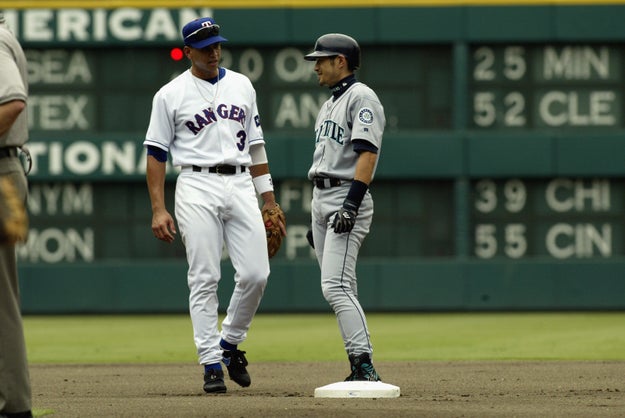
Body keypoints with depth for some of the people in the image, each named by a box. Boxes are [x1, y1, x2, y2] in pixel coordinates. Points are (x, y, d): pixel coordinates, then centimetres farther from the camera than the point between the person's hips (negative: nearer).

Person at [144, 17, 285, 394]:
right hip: (197, 188, -3)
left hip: (241, 185, 3)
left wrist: (269, 200, 14)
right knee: (204, 279, -6)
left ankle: (230, 343, 16)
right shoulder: (171, 94, 2)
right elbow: (156, 153, 2)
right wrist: (158, 210, -6)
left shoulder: (242, 86, 14)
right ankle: (211, 363, -2)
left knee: (256, 274, -5)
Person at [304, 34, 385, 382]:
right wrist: (316, 218, 22)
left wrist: (351, 205, -28)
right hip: (321, 200, 10)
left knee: (336, 287, -20)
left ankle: (364, 364, -24)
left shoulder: (361, 98, -9)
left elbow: (367, 153, -20)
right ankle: (360, 371, 10)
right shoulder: (329, 105, 22)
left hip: (348, 196, -10)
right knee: (341, 290, 8)